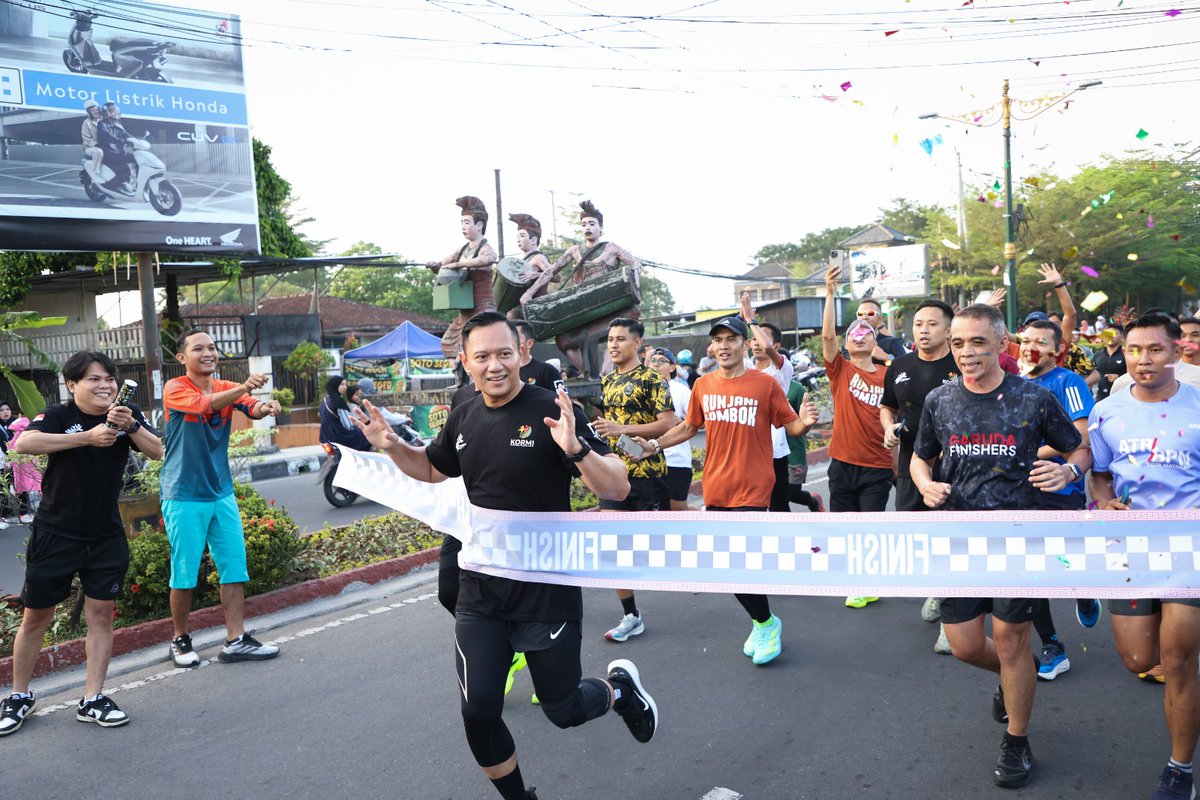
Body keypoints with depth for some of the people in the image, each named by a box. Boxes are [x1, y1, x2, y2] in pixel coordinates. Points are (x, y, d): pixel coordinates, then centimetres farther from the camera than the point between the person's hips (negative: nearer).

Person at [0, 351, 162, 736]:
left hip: (106, 536, 3)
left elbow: (157, 451, -8)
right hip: (55, 535, -3)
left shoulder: (126, 414, 1)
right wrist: (88, 436, -34)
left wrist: (130, 425, -25)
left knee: (101, 613, 4)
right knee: (36, 617, 6)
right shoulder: (59, 415, -12)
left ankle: (93, 699, 14)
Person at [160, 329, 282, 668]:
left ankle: (236, 640, 12)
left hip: (221, 492, 5)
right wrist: (242, 388, -45)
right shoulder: (175, 389, -8)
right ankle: (180, 641, 20)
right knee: (185, 573, 3)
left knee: (234, 567, 5)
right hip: (184, 497, -5)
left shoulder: (228, 388, 8)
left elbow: (252, 408, -11)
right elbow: (203, 405, -29)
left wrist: (264, 407, -36)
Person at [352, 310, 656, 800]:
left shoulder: (551, 411, -16)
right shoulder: (464, 418, 2)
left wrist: (576, 448, -38)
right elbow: (432, 470, 22)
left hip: (547, 590, -4)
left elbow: (617, 489, -20)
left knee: (564, 711, 9)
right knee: (478, 714, 4)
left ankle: (620, 687, 41)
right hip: (481, 592, 5)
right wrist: (391, 446, 3)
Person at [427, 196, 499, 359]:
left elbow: (489, 258, -34)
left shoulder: (485, 248, -9)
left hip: (482, 309, -9)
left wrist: (457, 264, -30)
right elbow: (442, 266, 20)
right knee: (449, 343, 14)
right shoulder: (462, 249, 12)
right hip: (465, 310, 9)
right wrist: (434, 265, -5)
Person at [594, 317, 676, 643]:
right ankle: (631, 616, 8)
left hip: (647, 472, -6)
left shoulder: (651, 379, -8)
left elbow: (668, 424, -18)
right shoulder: (607, 381, 13)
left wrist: (622, 429, -24)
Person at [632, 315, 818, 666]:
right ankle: (762, 623, 34)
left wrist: (805, 423, -22)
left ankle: (766, 623, 15)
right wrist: (654, 445, 8)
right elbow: (689, 426, 18)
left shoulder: (765, 384, -6)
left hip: (752, 489, -5)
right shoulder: (703, 385, 5)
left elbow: (790, 426, -1)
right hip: (716, 489, 5)